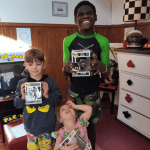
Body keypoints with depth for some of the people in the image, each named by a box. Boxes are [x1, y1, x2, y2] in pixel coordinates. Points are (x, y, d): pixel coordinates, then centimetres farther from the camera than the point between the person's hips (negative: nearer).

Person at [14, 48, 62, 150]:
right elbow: (17, 104, -2)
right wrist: (22, 97, -21)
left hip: (47, 126, -1)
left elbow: (58, 100, -8)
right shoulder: (22, 83, -6)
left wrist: (48, 95, -25)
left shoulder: (50, 82, -9)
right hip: (30, 126, 1)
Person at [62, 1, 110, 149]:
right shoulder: (68, 41, -6)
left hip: (92, 92, 0)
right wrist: (66, 66, -27)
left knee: (90, 125, 14)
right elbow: (65, 73, -2)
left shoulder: (103, 41, -8)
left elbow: (106, 74, -5)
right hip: (74, 91, 1)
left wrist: (102, 67, -30)